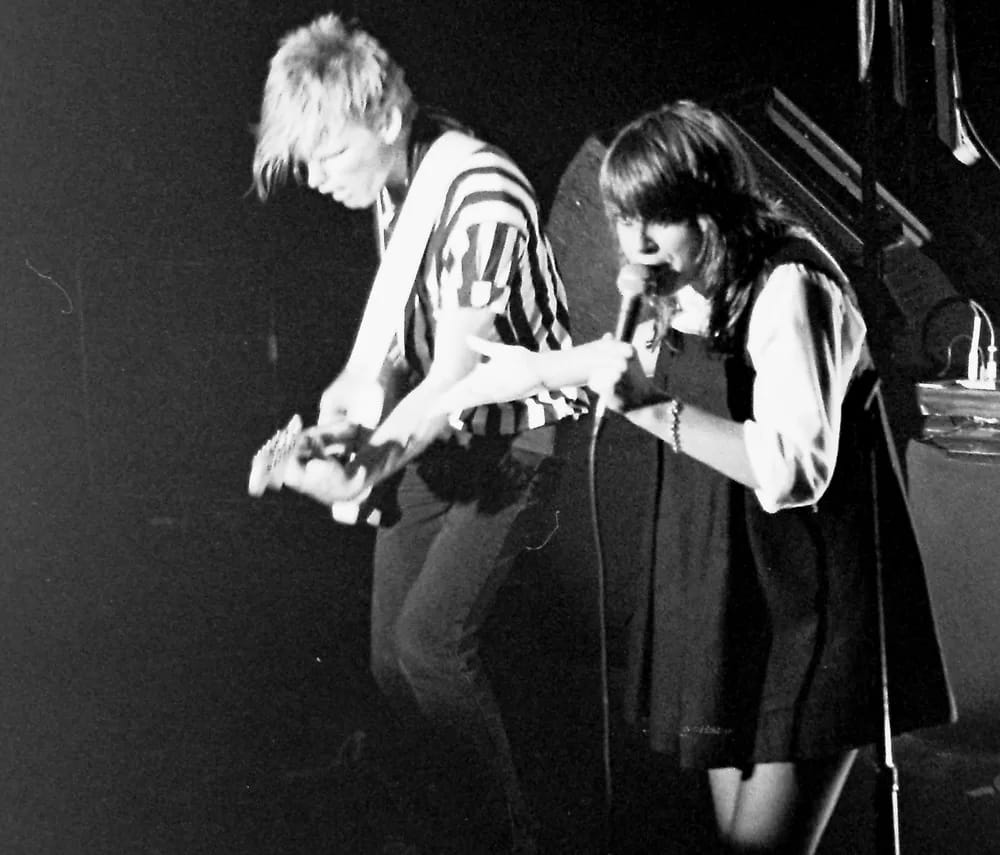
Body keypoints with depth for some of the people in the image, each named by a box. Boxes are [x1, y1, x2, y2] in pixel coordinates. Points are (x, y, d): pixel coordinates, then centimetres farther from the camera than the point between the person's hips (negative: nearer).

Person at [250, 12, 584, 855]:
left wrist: (372, 459, -41)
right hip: (429, 429, 8)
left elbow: (456, 371, -28)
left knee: (429, 639, -17)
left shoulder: (481, 196, -26)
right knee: (392, 658, 6)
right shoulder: (391, 179, -2)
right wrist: (355, 384, -1)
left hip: (510, 435, -8)